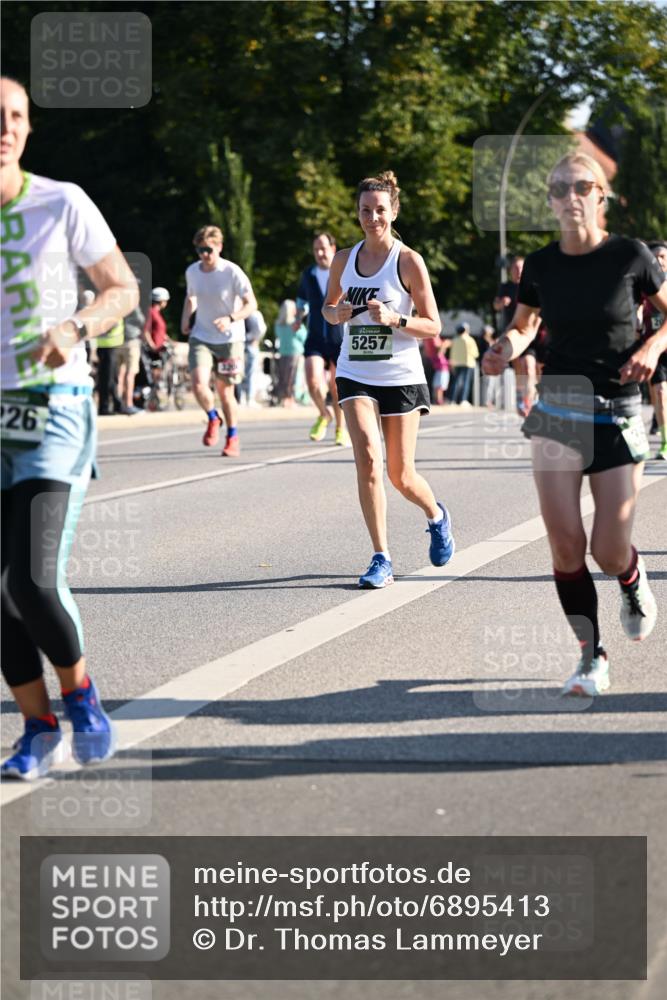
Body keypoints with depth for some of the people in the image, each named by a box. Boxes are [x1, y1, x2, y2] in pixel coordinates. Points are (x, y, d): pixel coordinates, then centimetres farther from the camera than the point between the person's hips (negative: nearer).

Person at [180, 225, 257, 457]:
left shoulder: (232, 272, -14)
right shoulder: (192, 271, 0)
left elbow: (251, 304, -13)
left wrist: (231, 319, -29)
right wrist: (185, 319, 3)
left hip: (230, 339, -3)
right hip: (201, 337, 3)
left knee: (225, 391, 4)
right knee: (198, 383, -19)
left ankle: (232, 437, 27)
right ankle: (213, 419, 12)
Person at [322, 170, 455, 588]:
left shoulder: (409, 261, -8)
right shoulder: (344, 259, 4)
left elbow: (433, 326, -6)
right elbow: (329, 307, 20)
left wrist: (395, 319, -23)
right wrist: (337, 313, -4)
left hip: (401, 376, -2)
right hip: (356, 376, 3)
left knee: (401, 475, 6)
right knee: (367, 458, -17)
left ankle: (437, 516, 40)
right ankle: (382, 560, -12)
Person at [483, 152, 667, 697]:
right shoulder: (541, 265, 1)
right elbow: (524, 325, 17)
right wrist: (508, 347, -5)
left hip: (618, 415, -2)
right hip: (557, 410, 2)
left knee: (610, 552, -4)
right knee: (566, 544, -8)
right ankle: (592, 657, 8)